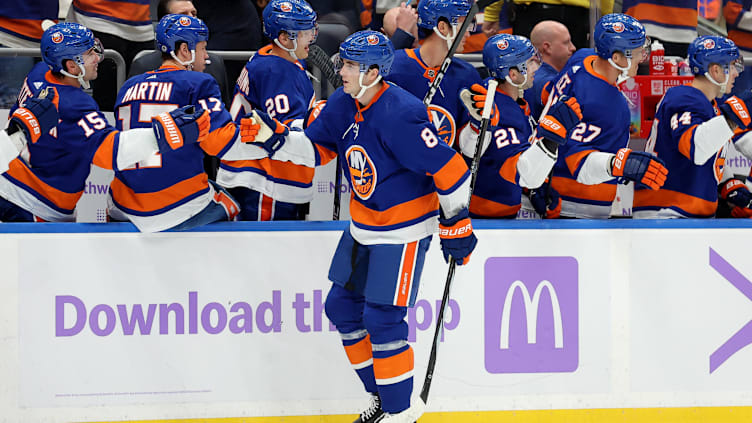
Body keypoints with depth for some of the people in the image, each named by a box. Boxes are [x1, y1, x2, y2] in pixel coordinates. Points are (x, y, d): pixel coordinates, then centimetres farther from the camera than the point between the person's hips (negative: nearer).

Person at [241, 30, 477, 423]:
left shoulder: (400, 116, -27)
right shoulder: (342, 105, -2)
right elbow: (315, 146, 9)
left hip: (402, 231, -9)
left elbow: (449, 169, -25)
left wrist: (455, 224, -17)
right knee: (342, 306, 13)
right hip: (363, 225, 9)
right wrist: (276, 137, -9)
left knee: (381, 318, -9)